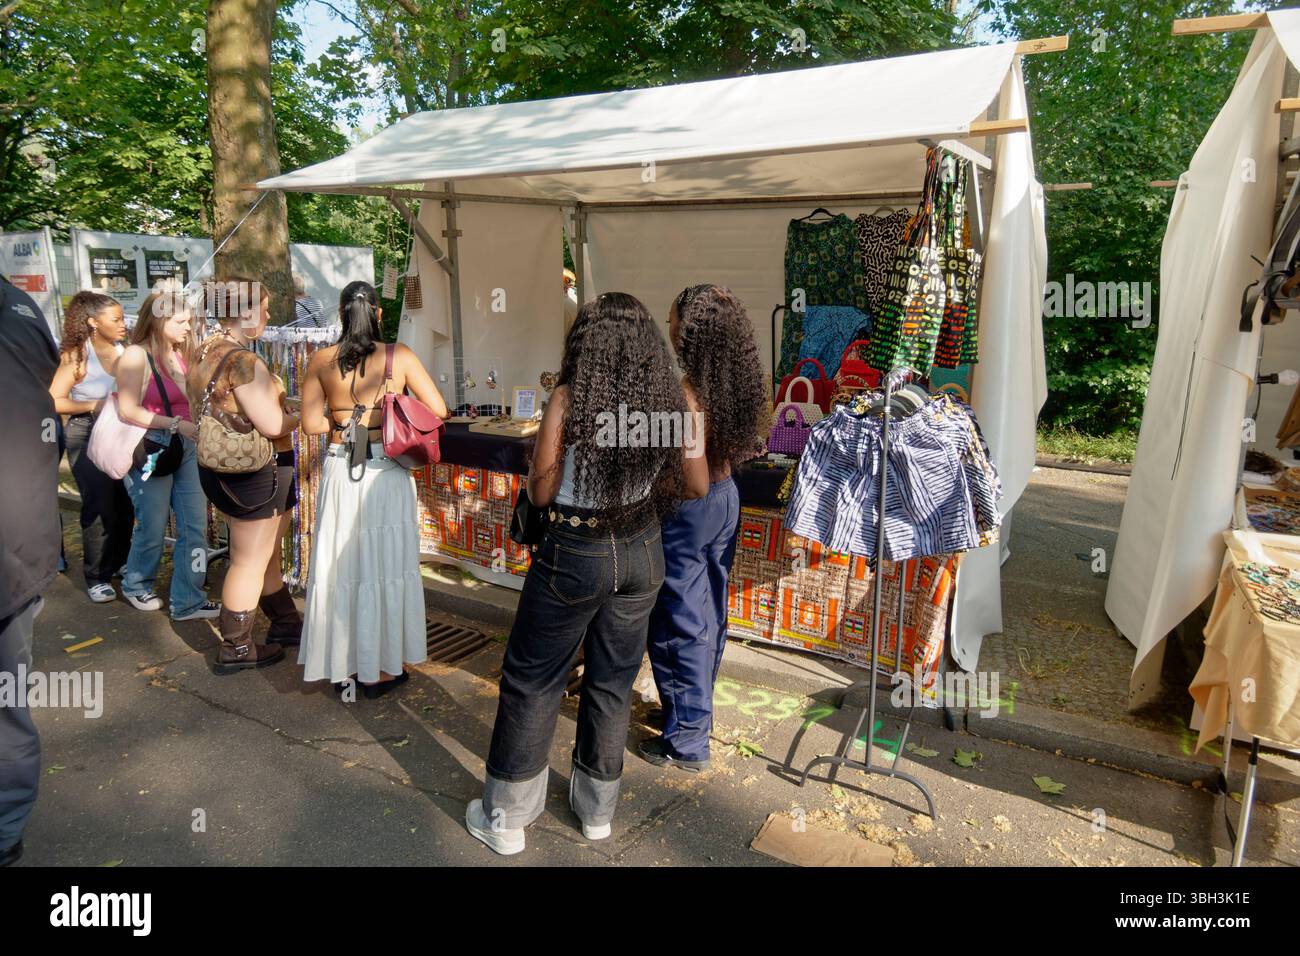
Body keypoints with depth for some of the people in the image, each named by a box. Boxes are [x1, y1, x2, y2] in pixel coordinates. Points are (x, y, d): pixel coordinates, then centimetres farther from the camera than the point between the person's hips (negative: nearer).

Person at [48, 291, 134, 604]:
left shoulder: (122, 352, 0)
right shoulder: (77, 355, -12)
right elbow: (53, 402, -14)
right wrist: (94, 405, -18)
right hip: (88, 436, -4)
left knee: (126, 505, 9)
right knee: (100, 507, 0)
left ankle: (118, 564, 29)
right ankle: (96, 577, 15)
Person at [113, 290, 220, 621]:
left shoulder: (182, 353, 8)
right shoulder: (136, 356, -11)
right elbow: (128, 411, -17)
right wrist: (176, 424, -22)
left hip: (186, 447, 6)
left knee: (195, 525, 3)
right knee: (153, 527, 9)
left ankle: (188, 601, 13)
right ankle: (136, 586, 36)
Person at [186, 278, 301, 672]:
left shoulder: (203, 355, 8)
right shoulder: (244, 362, -22)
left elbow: (197, 415, 17)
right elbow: (272, 425, -25)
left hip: (219, 470, 10)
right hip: (253, 473, -10)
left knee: (264, 554, 21)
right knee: (250, 562, 3)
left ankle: (286, 623, 35)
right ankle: (236, 648, 15)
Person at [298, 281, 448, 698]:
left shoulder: (321, 360, -1)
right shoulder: (399, 356, -6)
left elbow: (311, 423, 0)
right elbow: (439, 411, -5)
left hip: (341, 474, 2)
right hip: (387, 473, -2)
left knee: (341, 567, 12)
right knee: (387, 566, 9)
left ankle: (344, 664, 25)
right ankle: (381, 669, 19)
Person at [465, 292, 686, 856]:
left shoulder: (568, 399, -16)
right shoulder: (668, 401, -5)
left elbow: (540, 493, -11)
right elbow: (671, 490, 3)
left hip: (575, 556, -4)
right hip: (642, 554, 4)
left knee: (532, 683, 12)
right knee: (612, 683, 18)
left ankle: (505, 818, 25)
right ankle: (597, 809, 35)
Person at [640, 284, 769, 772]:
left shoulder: (685, 393, -25)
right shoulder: (733, 382, -2)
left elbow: (695, 480, -26)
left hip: (688, 513, -8)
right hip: (726, 500, 9)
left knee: (680, 625, 5)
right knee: (710, 613, 21)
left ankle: (686, 741, 19)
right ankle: (697, 709, 41)